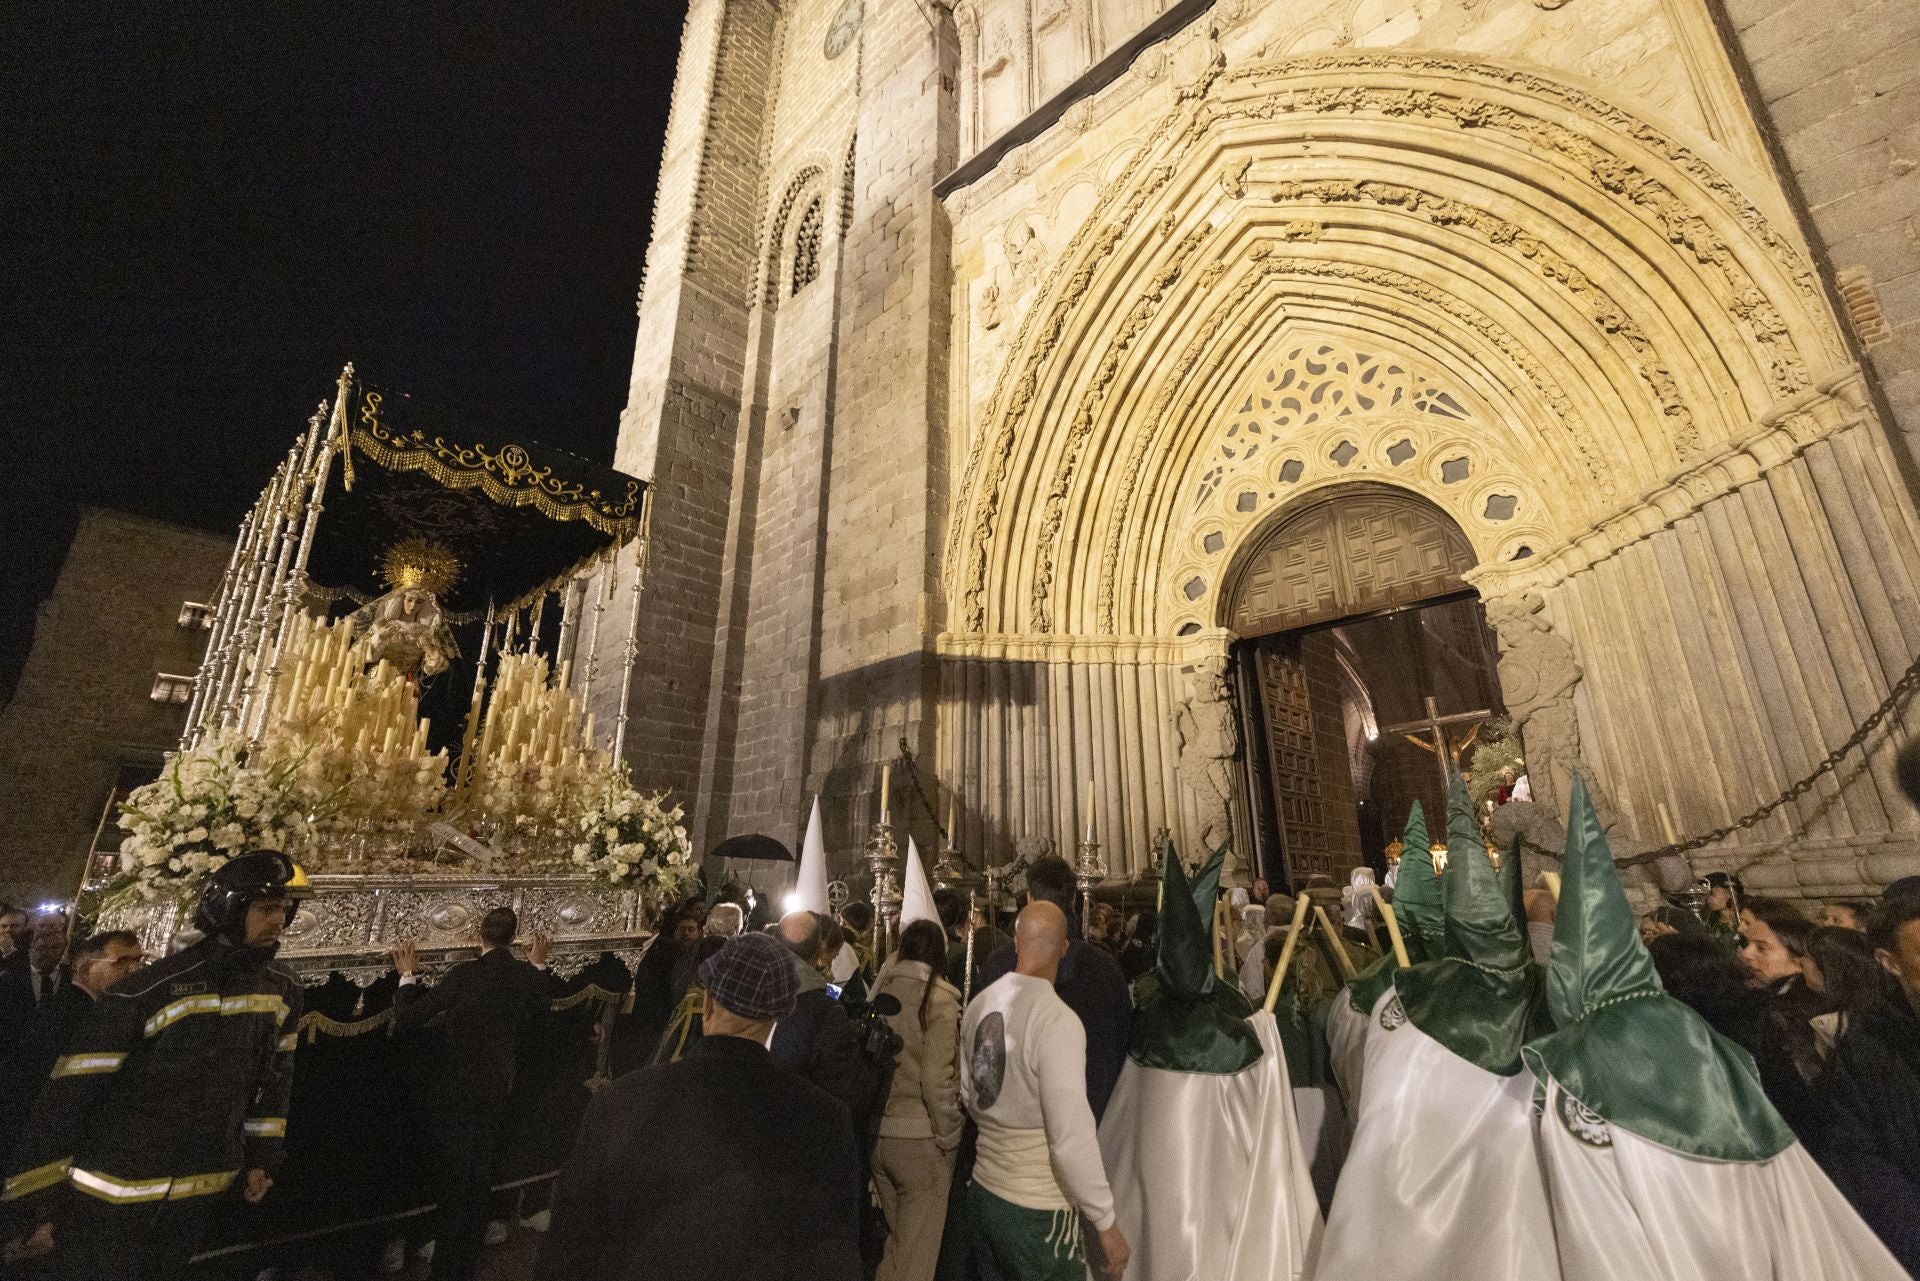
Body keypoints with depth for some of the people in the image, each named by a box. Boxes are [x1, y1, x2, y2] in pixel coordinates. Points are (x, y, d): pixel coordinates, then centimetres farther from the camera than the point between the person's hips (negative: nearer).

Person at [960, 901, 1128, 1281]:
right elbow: (1072, 1140, -24)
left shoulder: (980, 1002, -3)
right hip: (1037, 1209, -6)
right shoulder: (1058, 1020, -24)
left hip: (982, 1192, 6)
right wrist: (1106, 1223, -12)